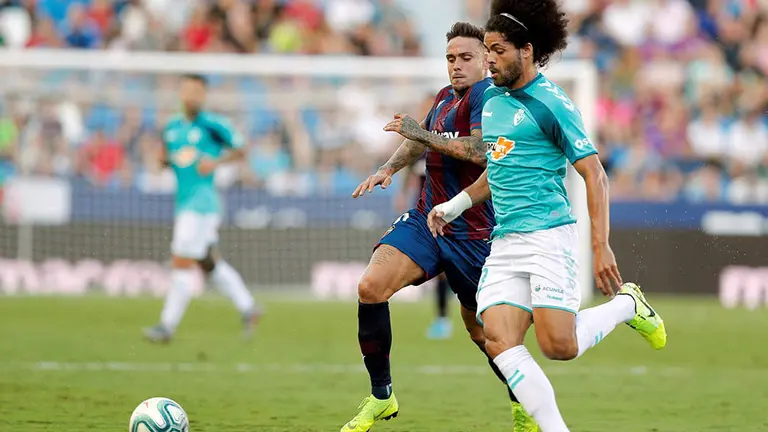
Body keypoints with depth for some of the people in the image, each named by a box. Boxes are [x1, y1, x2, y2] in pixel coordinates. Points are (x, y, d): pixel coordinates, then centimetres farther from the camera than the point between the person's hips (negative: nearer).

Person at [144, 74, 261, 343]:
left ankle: (167, 326, -6)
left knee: (183, 263, -9)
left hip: (202, 198, -8)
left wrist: (215, 162, -15)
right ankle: (248, 308, 25)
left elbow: (239, 150, 0)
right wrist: (165, 159, 0)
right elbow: (166, 156, 24)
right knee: (208, 263, 14)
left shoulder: (213, 125, -7)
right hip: (183, 202, 8)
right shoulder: (172, 127, 13)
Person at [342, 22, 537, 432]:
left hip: (473, 234, -7)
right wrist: (388, 168, 17)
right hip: (426, 219, 7)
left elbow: (479, 151, -27)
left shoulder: (486, 93, -12)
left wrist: (424, 134, -19)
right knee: (370, 287, -15)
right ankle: (381, 395, -4)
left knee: (480, 328, 5)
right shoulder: (445, 97, 13)